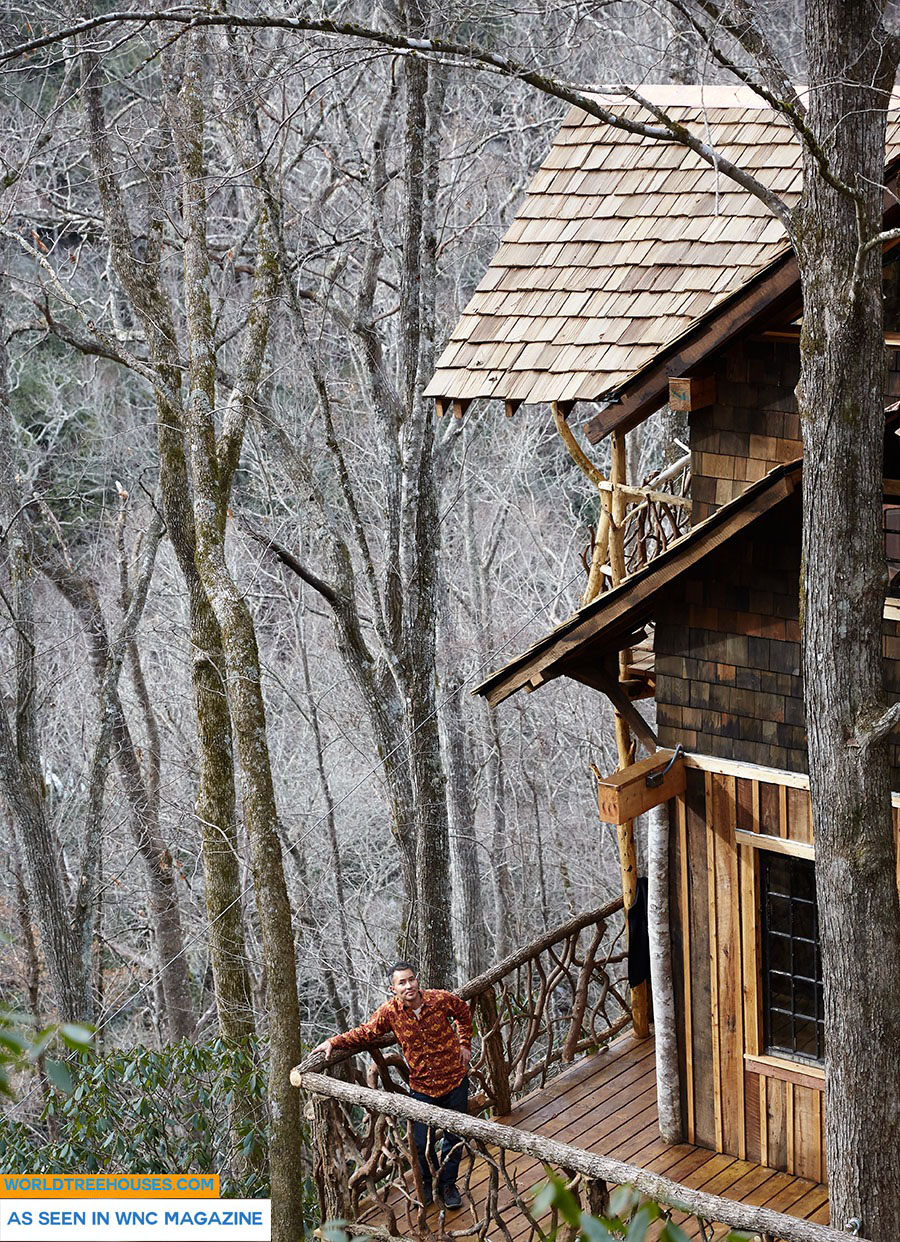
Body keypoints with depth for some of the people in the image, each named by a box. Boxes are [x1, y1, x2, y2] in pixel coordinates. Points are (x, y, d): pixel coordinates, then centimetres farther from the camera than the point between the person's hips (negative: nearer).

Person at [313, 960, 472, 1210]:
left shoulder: (440, 999, -13)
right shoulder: (390, 1012, -13)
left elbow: (463, 1013, 8)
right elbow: (364, 1033, -4)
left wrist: (465, 1044, 4)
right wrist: (334, 1042, -15)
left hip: (455, 1079, 0)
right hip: (422, 1085, 0)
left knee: (454, 1135, 11)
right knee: (422, 1142, 3)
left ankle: (448, 1183, 33)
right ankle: (429, 1182, 32)